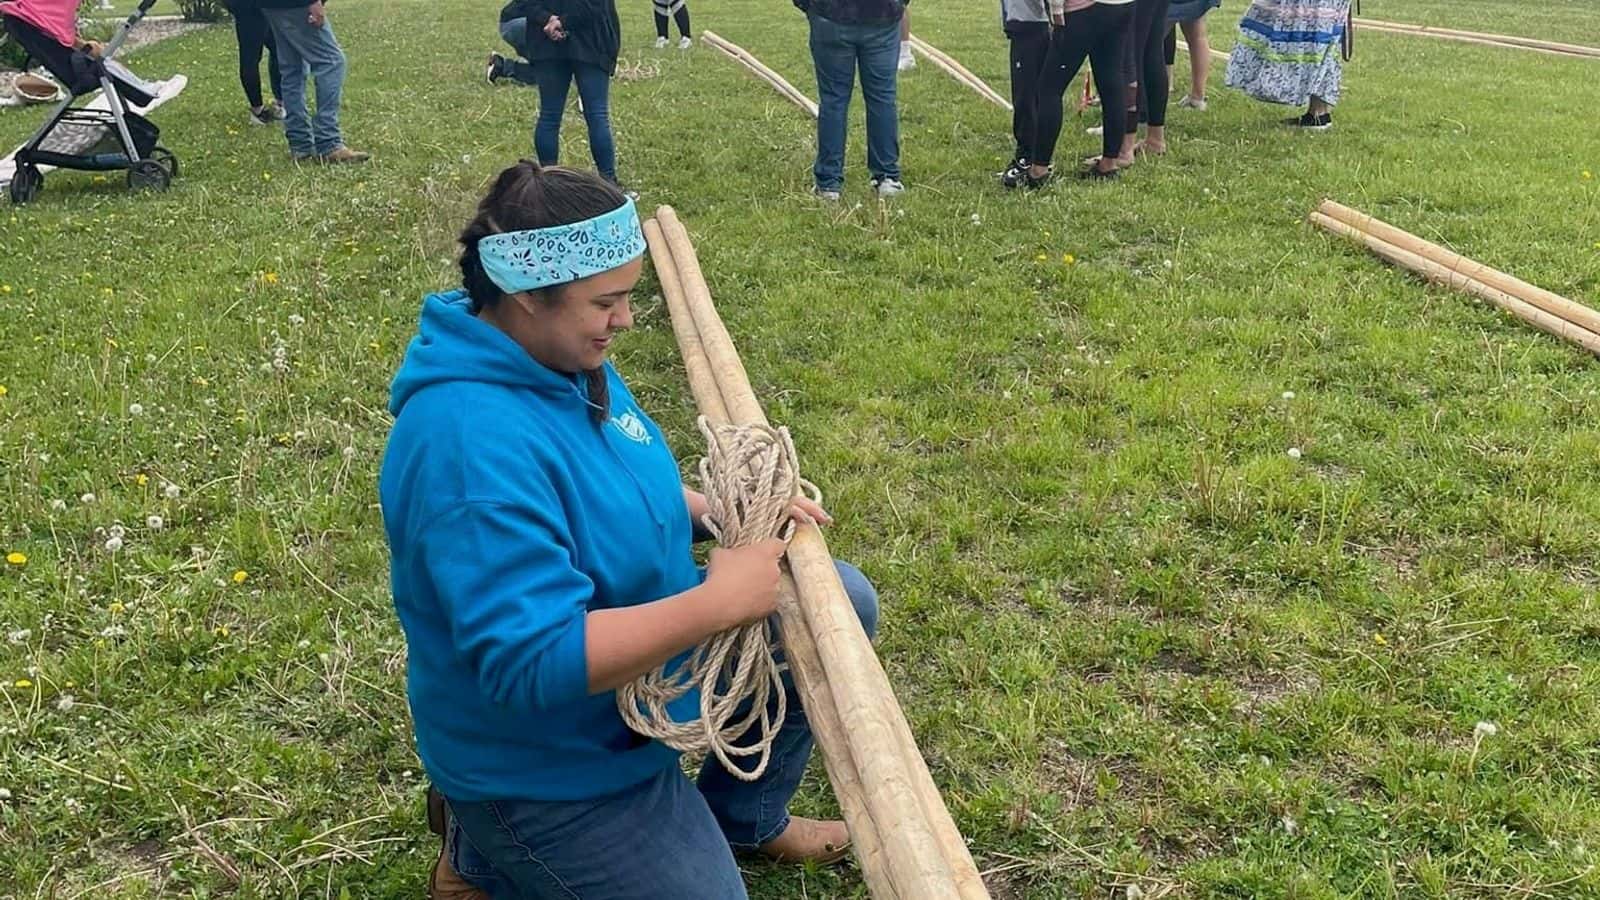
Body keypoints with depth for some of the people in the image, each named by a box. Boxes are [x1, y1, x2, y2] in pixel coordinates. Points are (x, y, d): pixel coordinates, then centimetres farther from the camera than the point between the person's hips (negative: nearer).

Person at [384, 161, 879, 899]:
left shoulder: (558, 358, -5)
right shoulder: (475, 444, -36)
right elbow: (535, 661, -38)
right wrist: (718, 602, -33)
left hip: (634, 640, 9)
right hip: (550, 761, -9)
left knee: (840, 602, 10)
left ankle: (743, 818, 27)